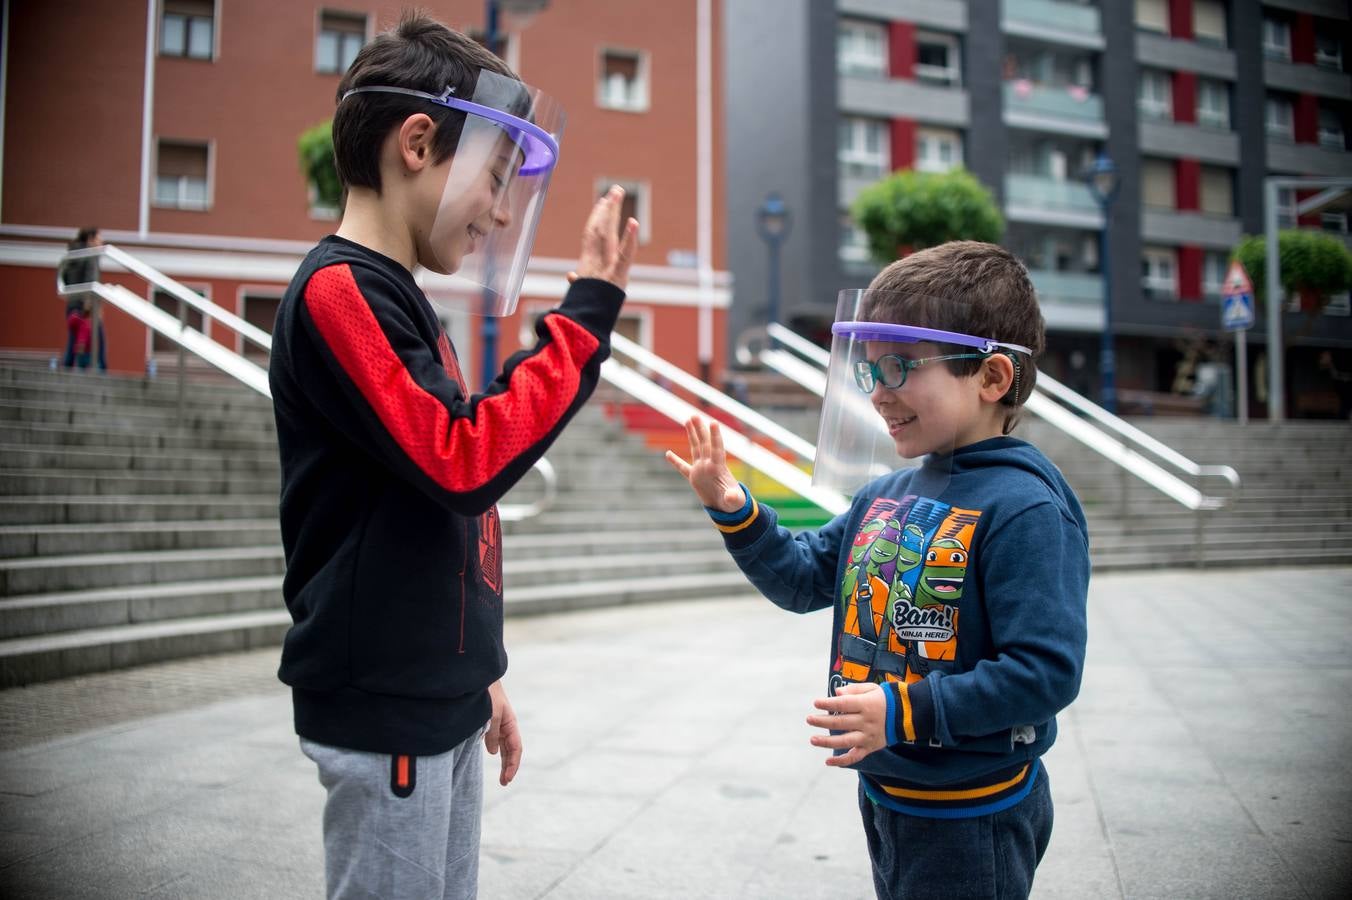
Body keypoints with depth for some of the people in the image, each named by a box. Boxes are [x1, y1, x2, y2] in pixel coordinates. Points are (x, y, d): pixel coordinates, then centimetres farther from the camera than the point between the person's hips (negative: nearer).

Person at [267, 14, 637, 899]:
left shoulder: (396, 300, 13)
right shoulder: (338, 290, -14)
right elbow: (464, 463, -25)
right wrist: (590, 308, -19)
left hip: (438, 697, 9)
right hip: (385, 709, -9)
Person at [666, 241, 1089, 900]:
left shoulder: (1025, 507, -21)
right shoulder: (885, 494, 4)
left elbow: (1046, 672, -25)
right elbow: (805, 578, 13)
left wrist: (904, 712, -28)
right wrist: (733, 510, -1)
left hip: (970, 816, -8)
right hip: (884, 793, 8)